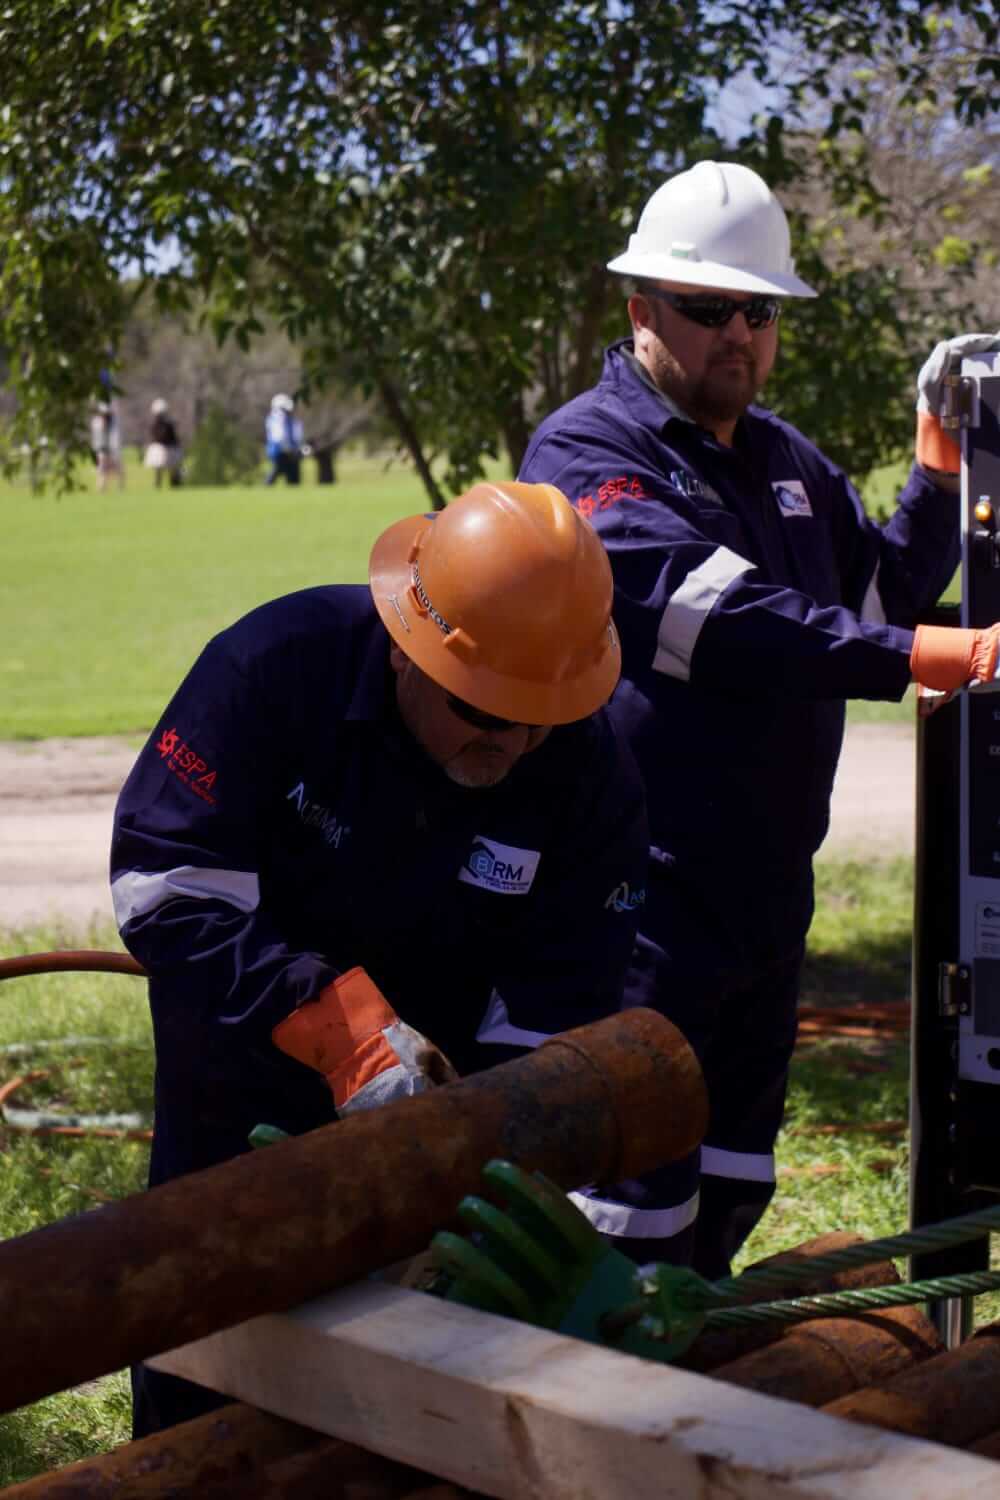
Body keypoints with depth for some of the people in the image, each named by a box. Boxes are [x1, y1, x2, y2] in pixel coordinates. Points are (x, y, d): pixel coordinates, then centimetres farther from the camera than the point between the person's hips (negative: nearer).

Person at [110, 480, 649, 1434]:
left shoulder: (591, 777, -20)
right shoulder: (276, 665, -26)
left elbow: (548, 1022, -16)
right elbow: (162, 882, -28)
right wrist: (343, 1027, -35)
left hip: (433, 1068, 1)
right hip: (241, 1055, -1)